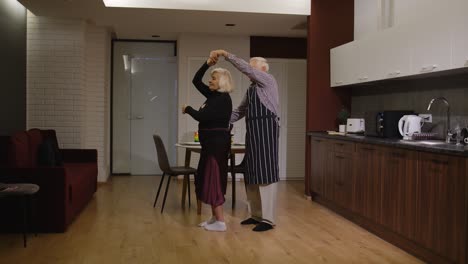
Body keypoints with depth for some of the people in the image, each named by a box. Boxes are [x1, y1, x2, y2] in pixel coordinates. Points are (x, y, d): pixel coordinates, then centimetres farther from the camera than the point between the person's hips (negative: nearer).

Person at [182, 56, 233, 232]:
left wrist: (187, 109, -3)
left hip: (218, 143, -10)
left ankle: (220, 222, -2)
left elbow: (201, 116, -22)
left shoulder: (223, 99, -16)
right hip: (211, 143, 10)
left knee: (213, 180, -7)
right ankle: (215, 217, 21)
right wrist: (207, 64, 9)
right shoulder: (213, 95, 12)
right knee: (208, 179, 12)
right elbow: (196, 81, 20)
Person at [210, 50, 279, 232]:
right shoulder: (251, 89, 20)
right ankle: (256, 214, 22)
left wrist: (225, 54, -14)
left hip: (266, 131, -9)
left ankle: (268, 219, -3)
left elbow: (246, 68, -15)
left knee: (266, 173, -8)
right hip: (253, 133, 9)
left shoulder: (268, 81, -2)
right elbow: (239, 111, 21)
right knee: (252, 174, 11)